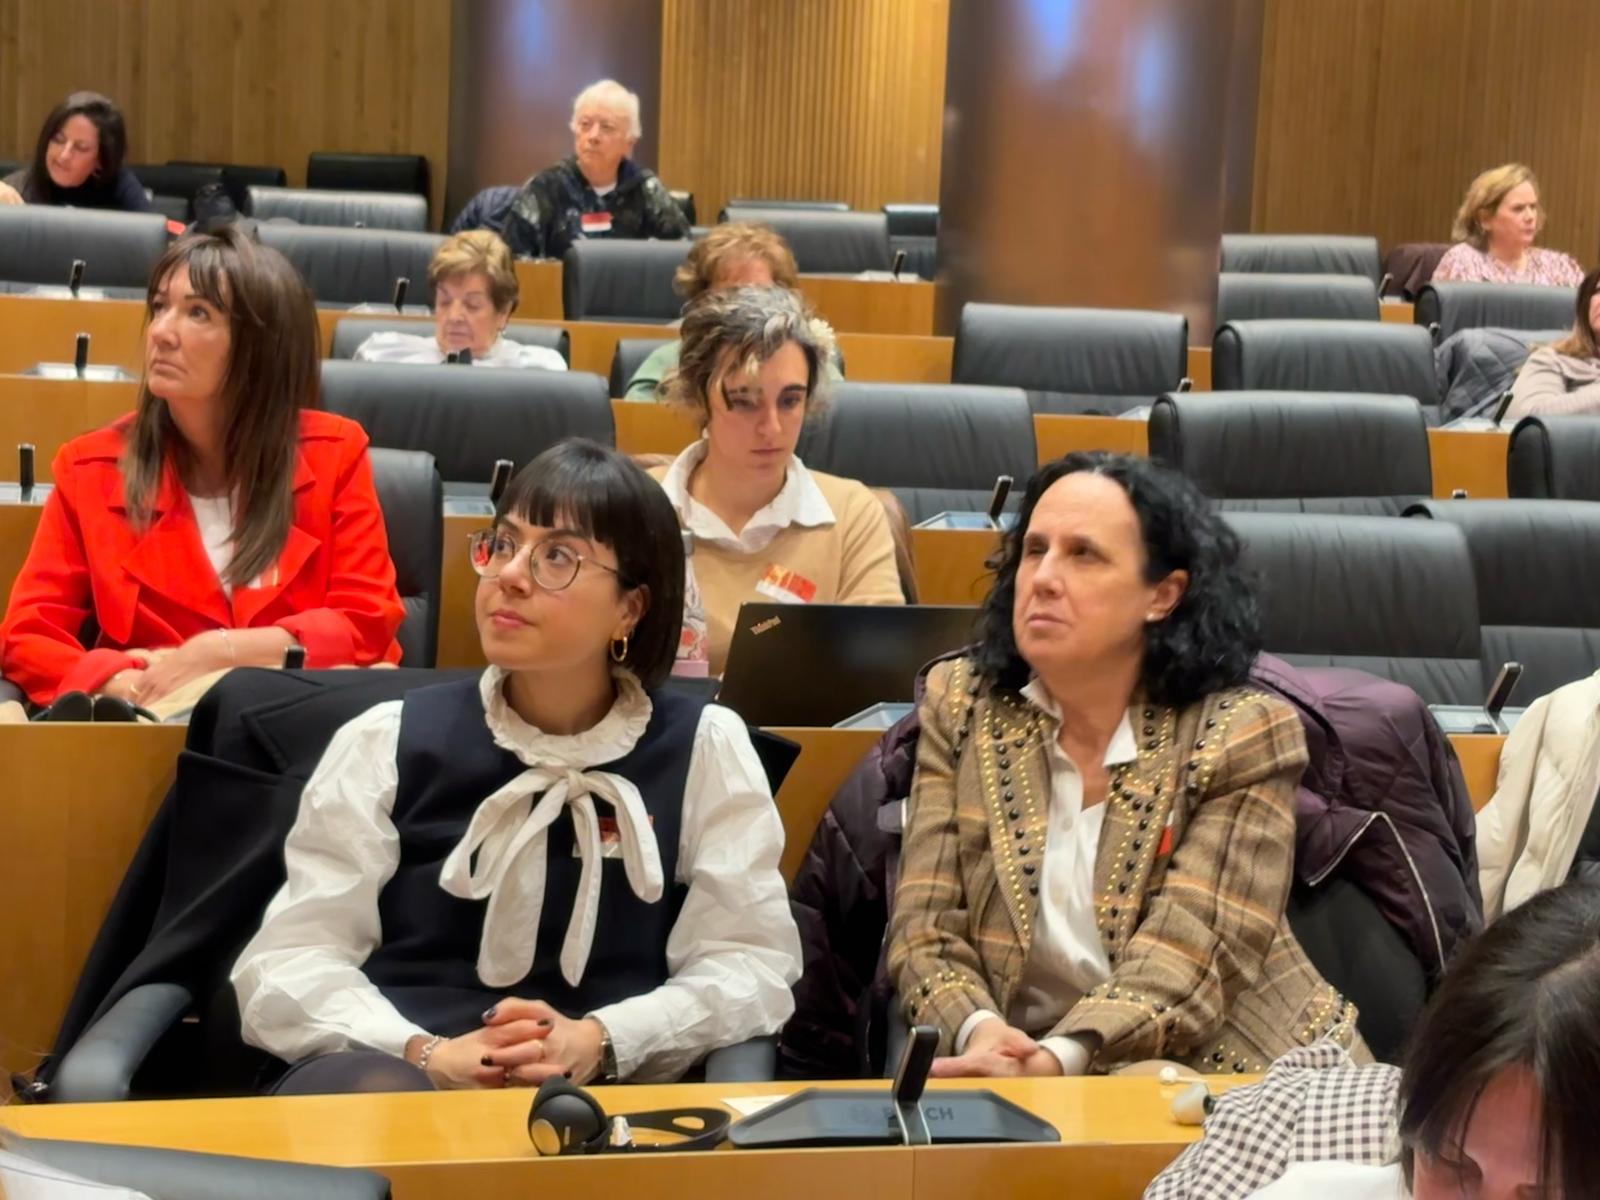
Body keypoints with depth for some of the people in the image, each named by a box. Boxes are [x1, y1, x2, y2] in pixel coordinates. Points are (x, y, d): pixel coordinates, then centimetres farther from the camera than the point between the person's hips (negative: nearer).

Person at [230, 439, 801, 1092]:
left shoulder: (705, 749, 9)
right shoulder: (387, 742, 10)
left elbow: (751, 962, 3)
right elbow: (288, 959, 3)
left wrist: (600, 1041, -15)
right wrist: (423, 1055, -16)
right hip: (401, 1084, 0)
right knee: (355, 1088, -37)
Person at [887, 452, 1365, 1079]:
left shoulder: (1245, 735, -5)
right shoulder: (959, 705, 4)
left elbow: (1189, 958, -14)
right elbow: (927, 927, -1)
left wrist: (1056, 1060, -31)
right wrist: (978, 1032, -22)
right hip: (1009, 1072, 2)